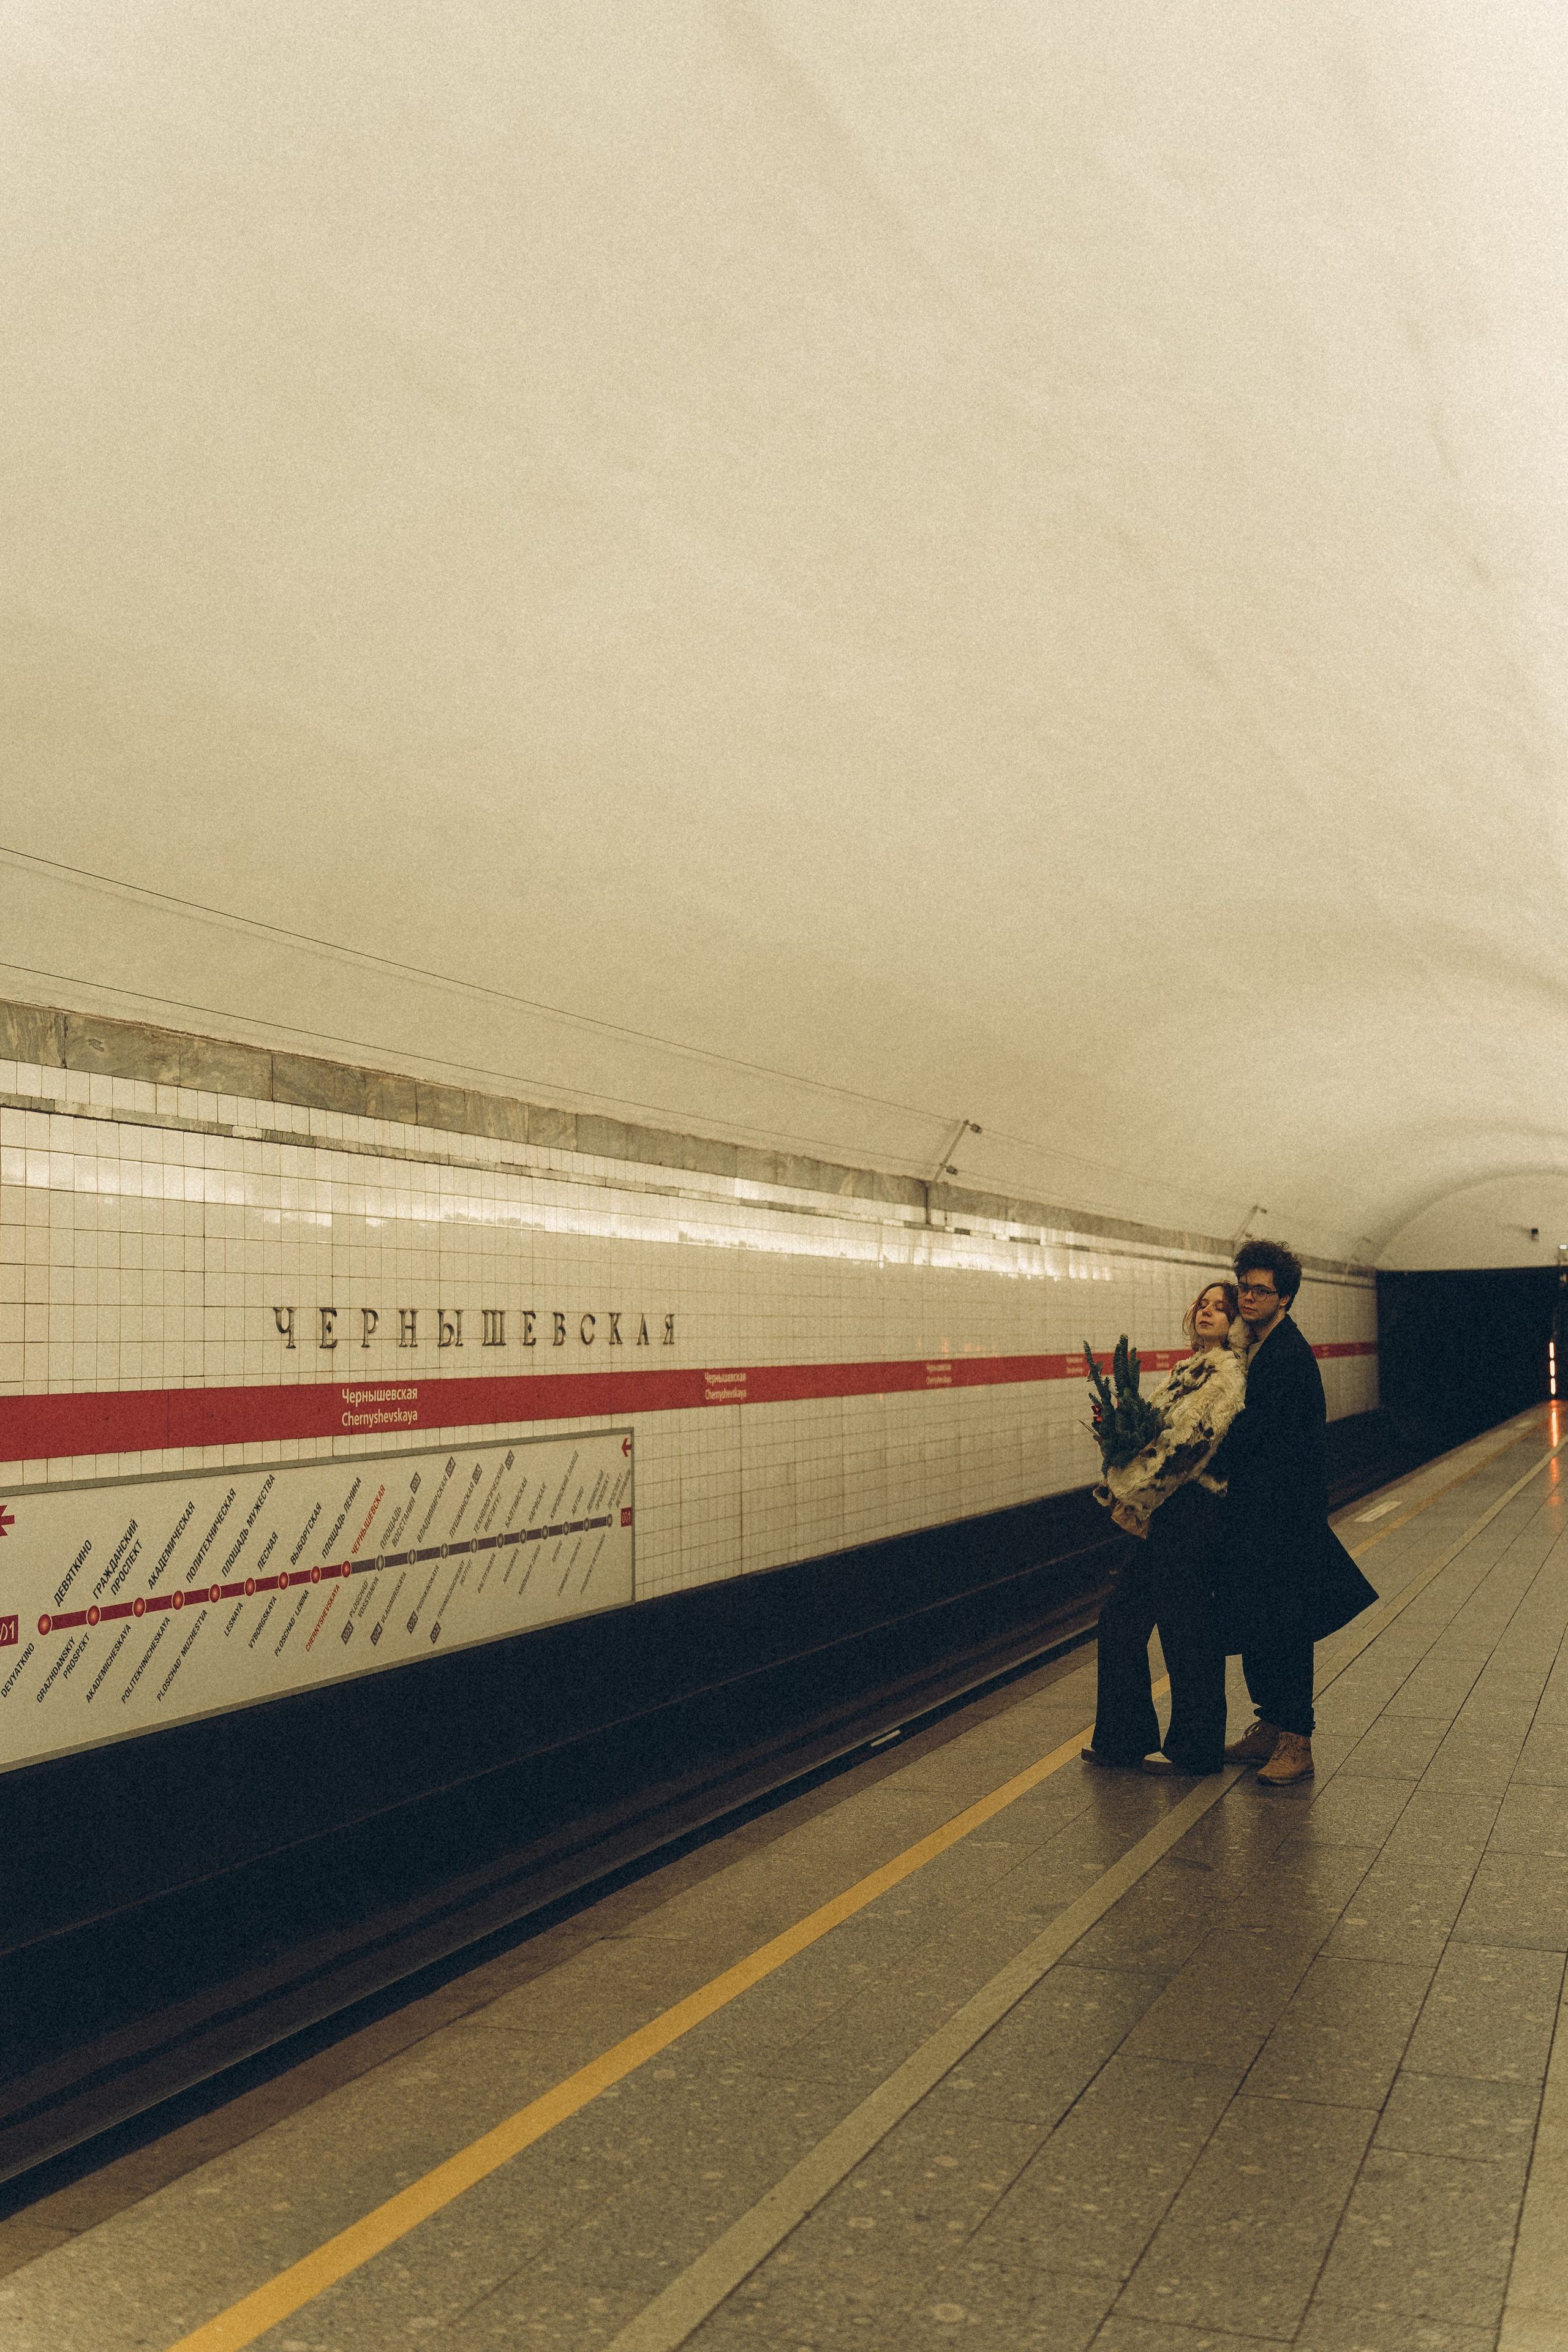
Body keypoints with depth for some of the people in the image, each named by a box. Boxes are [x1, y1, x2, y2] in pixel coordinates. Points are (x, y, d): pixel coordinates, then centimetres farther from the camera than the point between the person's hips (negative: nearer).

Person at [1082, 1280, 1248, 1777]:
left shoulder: (1227, 1372, -12)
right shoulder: (1191, 1369, 17)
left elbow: (1187, 1442, -19)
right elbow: (1161, 1434, 18)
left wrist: (1129, 1490, -14)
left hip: (1191, 1512, -10)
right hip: (1168, 1512, 10)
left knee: (1185, 1628, 0)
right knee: (1122, 1616, 12)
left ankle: (1194, 1750, 14)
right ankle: (1125, 1739, 22)